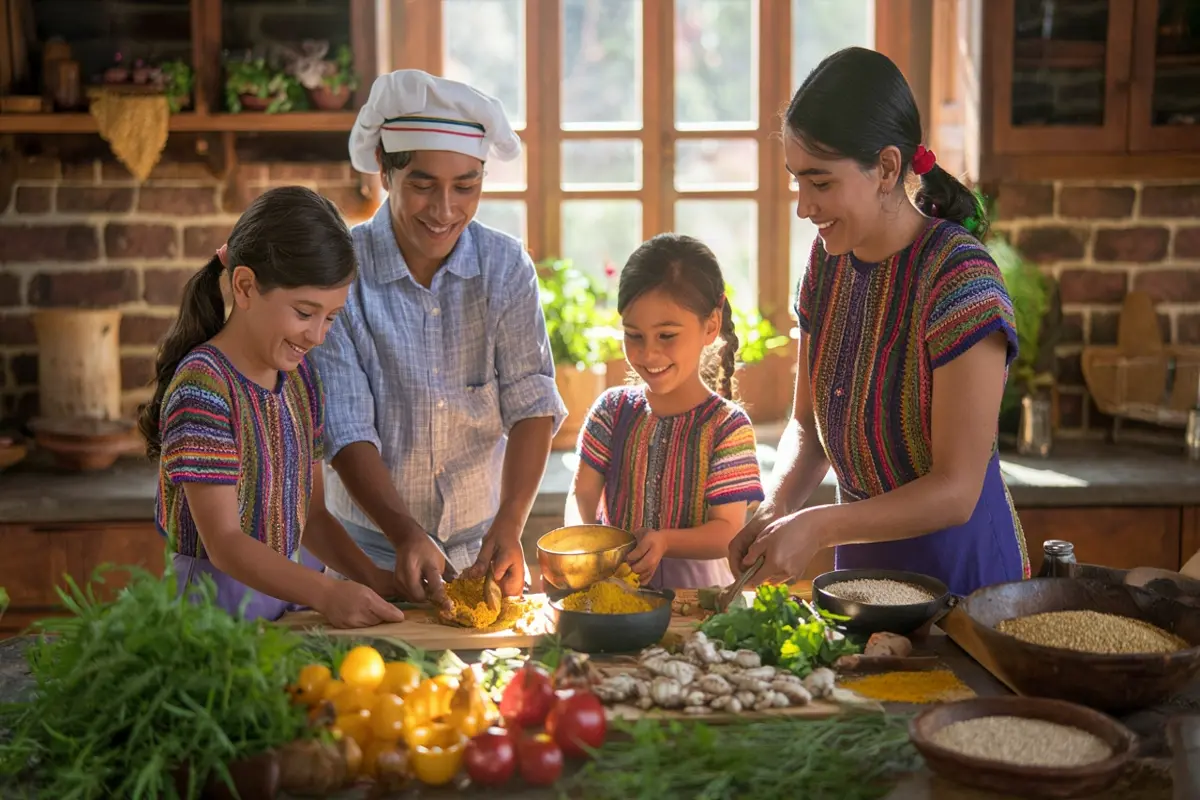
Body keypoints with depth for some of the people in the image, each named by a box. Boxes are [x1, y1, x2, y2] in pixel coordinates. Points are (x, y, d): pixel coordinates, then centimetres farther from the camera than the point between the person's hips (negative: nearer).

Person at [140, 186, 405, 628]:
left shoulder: (301, 377, 9)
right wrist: (326, 594, -30)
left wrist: (372, 577, -2)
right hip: (220, 601, -5)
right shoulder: (203, 385, -15)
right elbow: (224, 542, -19)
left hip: (288, 588, 6)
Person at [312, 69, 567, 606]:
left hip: (482, 547, 2)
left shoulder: (506, 267, -3)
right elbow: (345, 431, -13)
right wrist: (405, 533, -27)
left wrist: (509, 526, -22)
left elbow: (531, 403, -8)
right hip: (372, 548, -1)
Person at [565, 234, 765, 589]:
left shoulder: (728, 426, -5)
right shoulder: (612, 410, 5)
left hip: (696, 590, -3)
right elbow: (583, 493, 3)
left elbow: (728, 531, -8)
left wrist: (664, 541, -26)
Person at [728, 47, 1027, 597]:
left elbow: (956, 492, -23)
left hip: (958, 576, -6)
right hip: (860, 566, 6)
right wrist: (776, 508, -12)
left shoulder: (959, 277, -23)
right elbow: (808, 425, 5)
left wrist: (817, 526, -27)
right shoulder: (829, 260, -2)